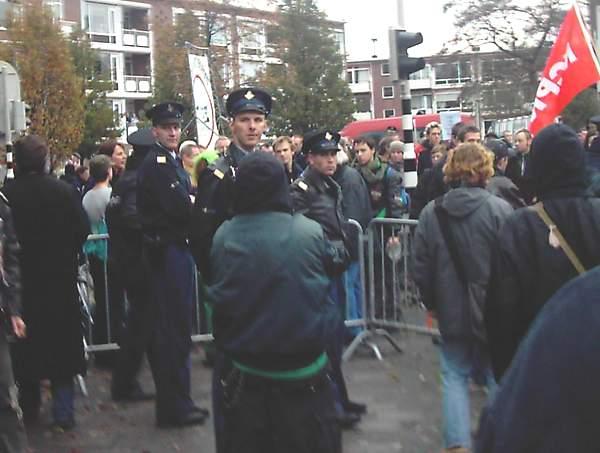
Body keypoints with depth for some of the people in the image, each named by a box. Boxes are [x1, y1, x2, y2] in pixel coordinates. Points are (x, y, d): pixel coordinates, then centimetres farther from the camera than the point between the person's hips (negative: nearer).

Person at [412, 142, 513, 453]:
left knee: (455, 375, 12)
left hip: (452, 311, 2)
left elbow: (421, 268, 0)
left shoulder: (431, 212, -3)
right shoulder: (500, 209, -13)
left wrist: (432, 304, 15)